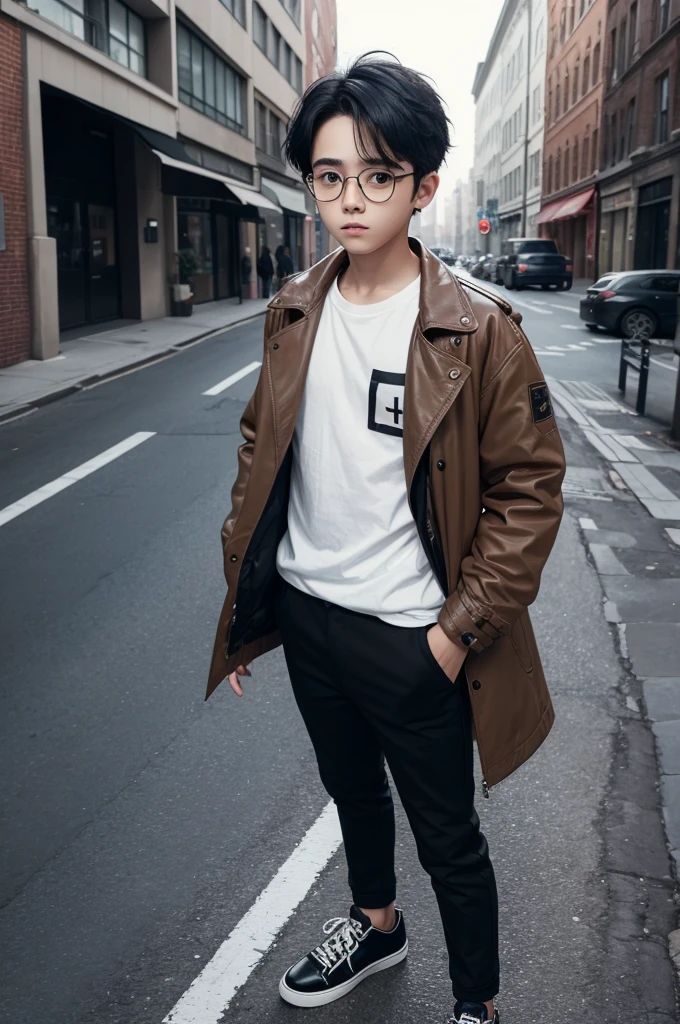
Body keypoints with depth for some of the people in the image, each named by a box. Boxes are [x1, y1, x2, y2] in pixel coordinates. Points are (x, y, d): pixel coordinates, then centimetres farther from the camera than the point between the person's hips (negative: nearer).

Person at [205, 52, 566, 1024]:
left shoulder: (479, 330, -16)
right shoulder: (293, 313, -1)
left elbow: (530, 489, -13)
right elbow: (261, 453, 9)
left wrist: (461, 627, -15)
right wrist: (242, 593, 7)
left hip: (414, 639, -5)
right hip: (305, 613, 5)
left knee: (447, 836, 12)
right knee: (353, 789, 27)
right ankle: (376, 925, 54)